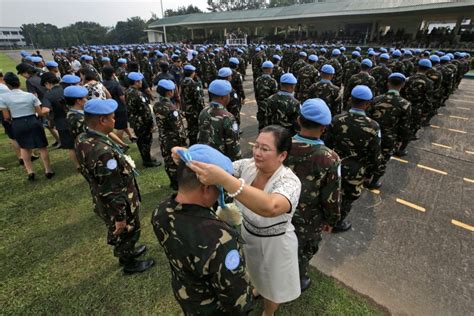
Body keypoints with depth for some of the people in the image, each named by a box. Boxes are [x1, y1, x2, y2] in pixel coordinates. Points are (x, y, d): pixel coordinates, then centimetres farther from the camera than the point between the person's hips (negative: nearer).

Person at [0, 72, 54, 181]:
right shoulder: (30, 95, -7)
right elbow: (40, 113, -3)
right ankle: (48, 170, 16)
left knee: (24, 147, 23)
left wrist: (11, 119, 17)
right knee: (42, 147, 11)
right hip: (33, 122, -1)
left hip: (17, 125, 1)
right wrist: (46, 110, 17)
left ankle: (30, 172, 21)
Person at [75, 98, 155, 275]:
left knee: (120, 234, 30)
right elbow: (112, 191, -31)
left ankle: (126, 253, 55)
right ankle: (129, 264, 44)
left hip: (102, 200, 8)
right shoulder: (103, 152, -37)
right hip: (117, 205, -8)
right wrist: (120, 217, -20)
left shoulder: (82, 140, -7)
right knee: (127, 232, 19)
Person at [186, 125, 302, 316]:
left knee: (271, 284, 24)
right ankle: (258, 289, 70)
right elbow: (221, 167, -20)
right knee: (257, 272, 35)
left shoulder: (290, 181, -35)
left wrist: (222, 179, -62)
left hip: (274, 245, -5)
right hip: (248, 235, 6)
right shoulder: (248, 165, -17)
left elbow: (270, 207, -55)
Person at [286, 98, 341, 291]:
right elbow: (332, 197, -17)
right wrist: (331, 220, 3)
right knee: (302, 252, 26)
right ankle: (297, 283, 52)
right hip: (308, 220, -2)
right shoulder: (330, 159, -28)